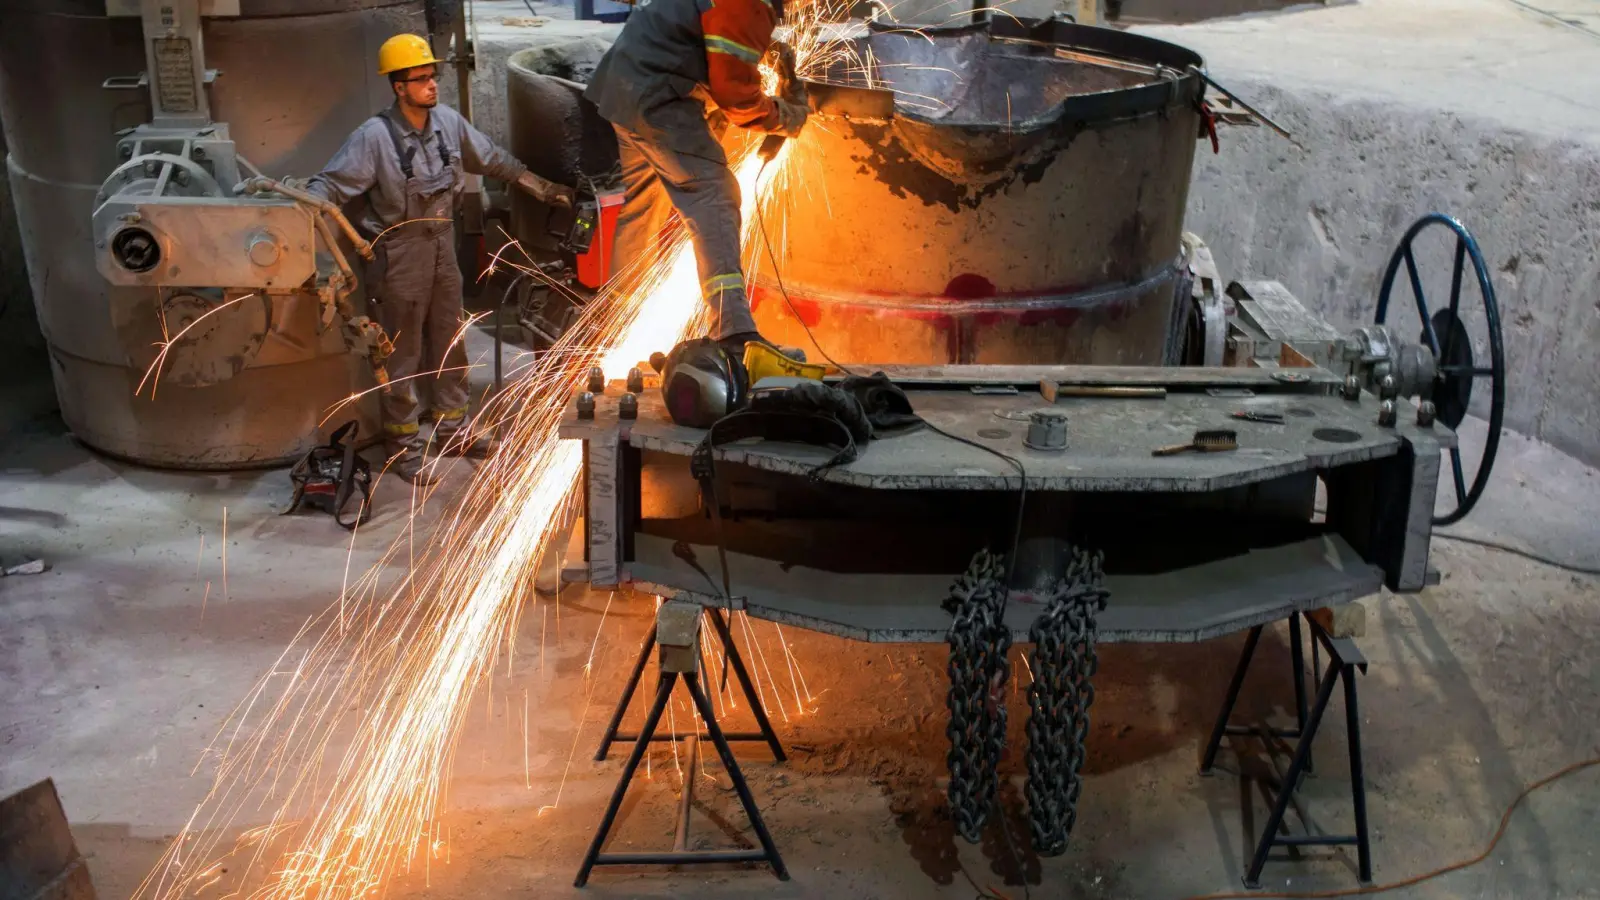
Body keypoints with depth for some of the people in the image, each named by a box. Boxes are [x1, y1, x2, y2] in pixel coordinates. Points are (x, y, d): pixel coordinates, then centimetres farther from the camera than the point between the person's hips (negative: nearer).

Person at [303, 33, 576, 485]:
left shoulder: (448, 122, -2)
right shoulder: (374, 137, -20)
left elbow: (492, 159, 12)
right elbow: (329, 183, -20)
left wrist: (542, 187, 17)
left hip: (442, 246, 6)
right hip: (400, 253, -6)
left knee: (449, 345, 18)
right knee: (402, 355, 4)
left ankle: (452, 429, 33)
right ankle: (403, 444, 17)